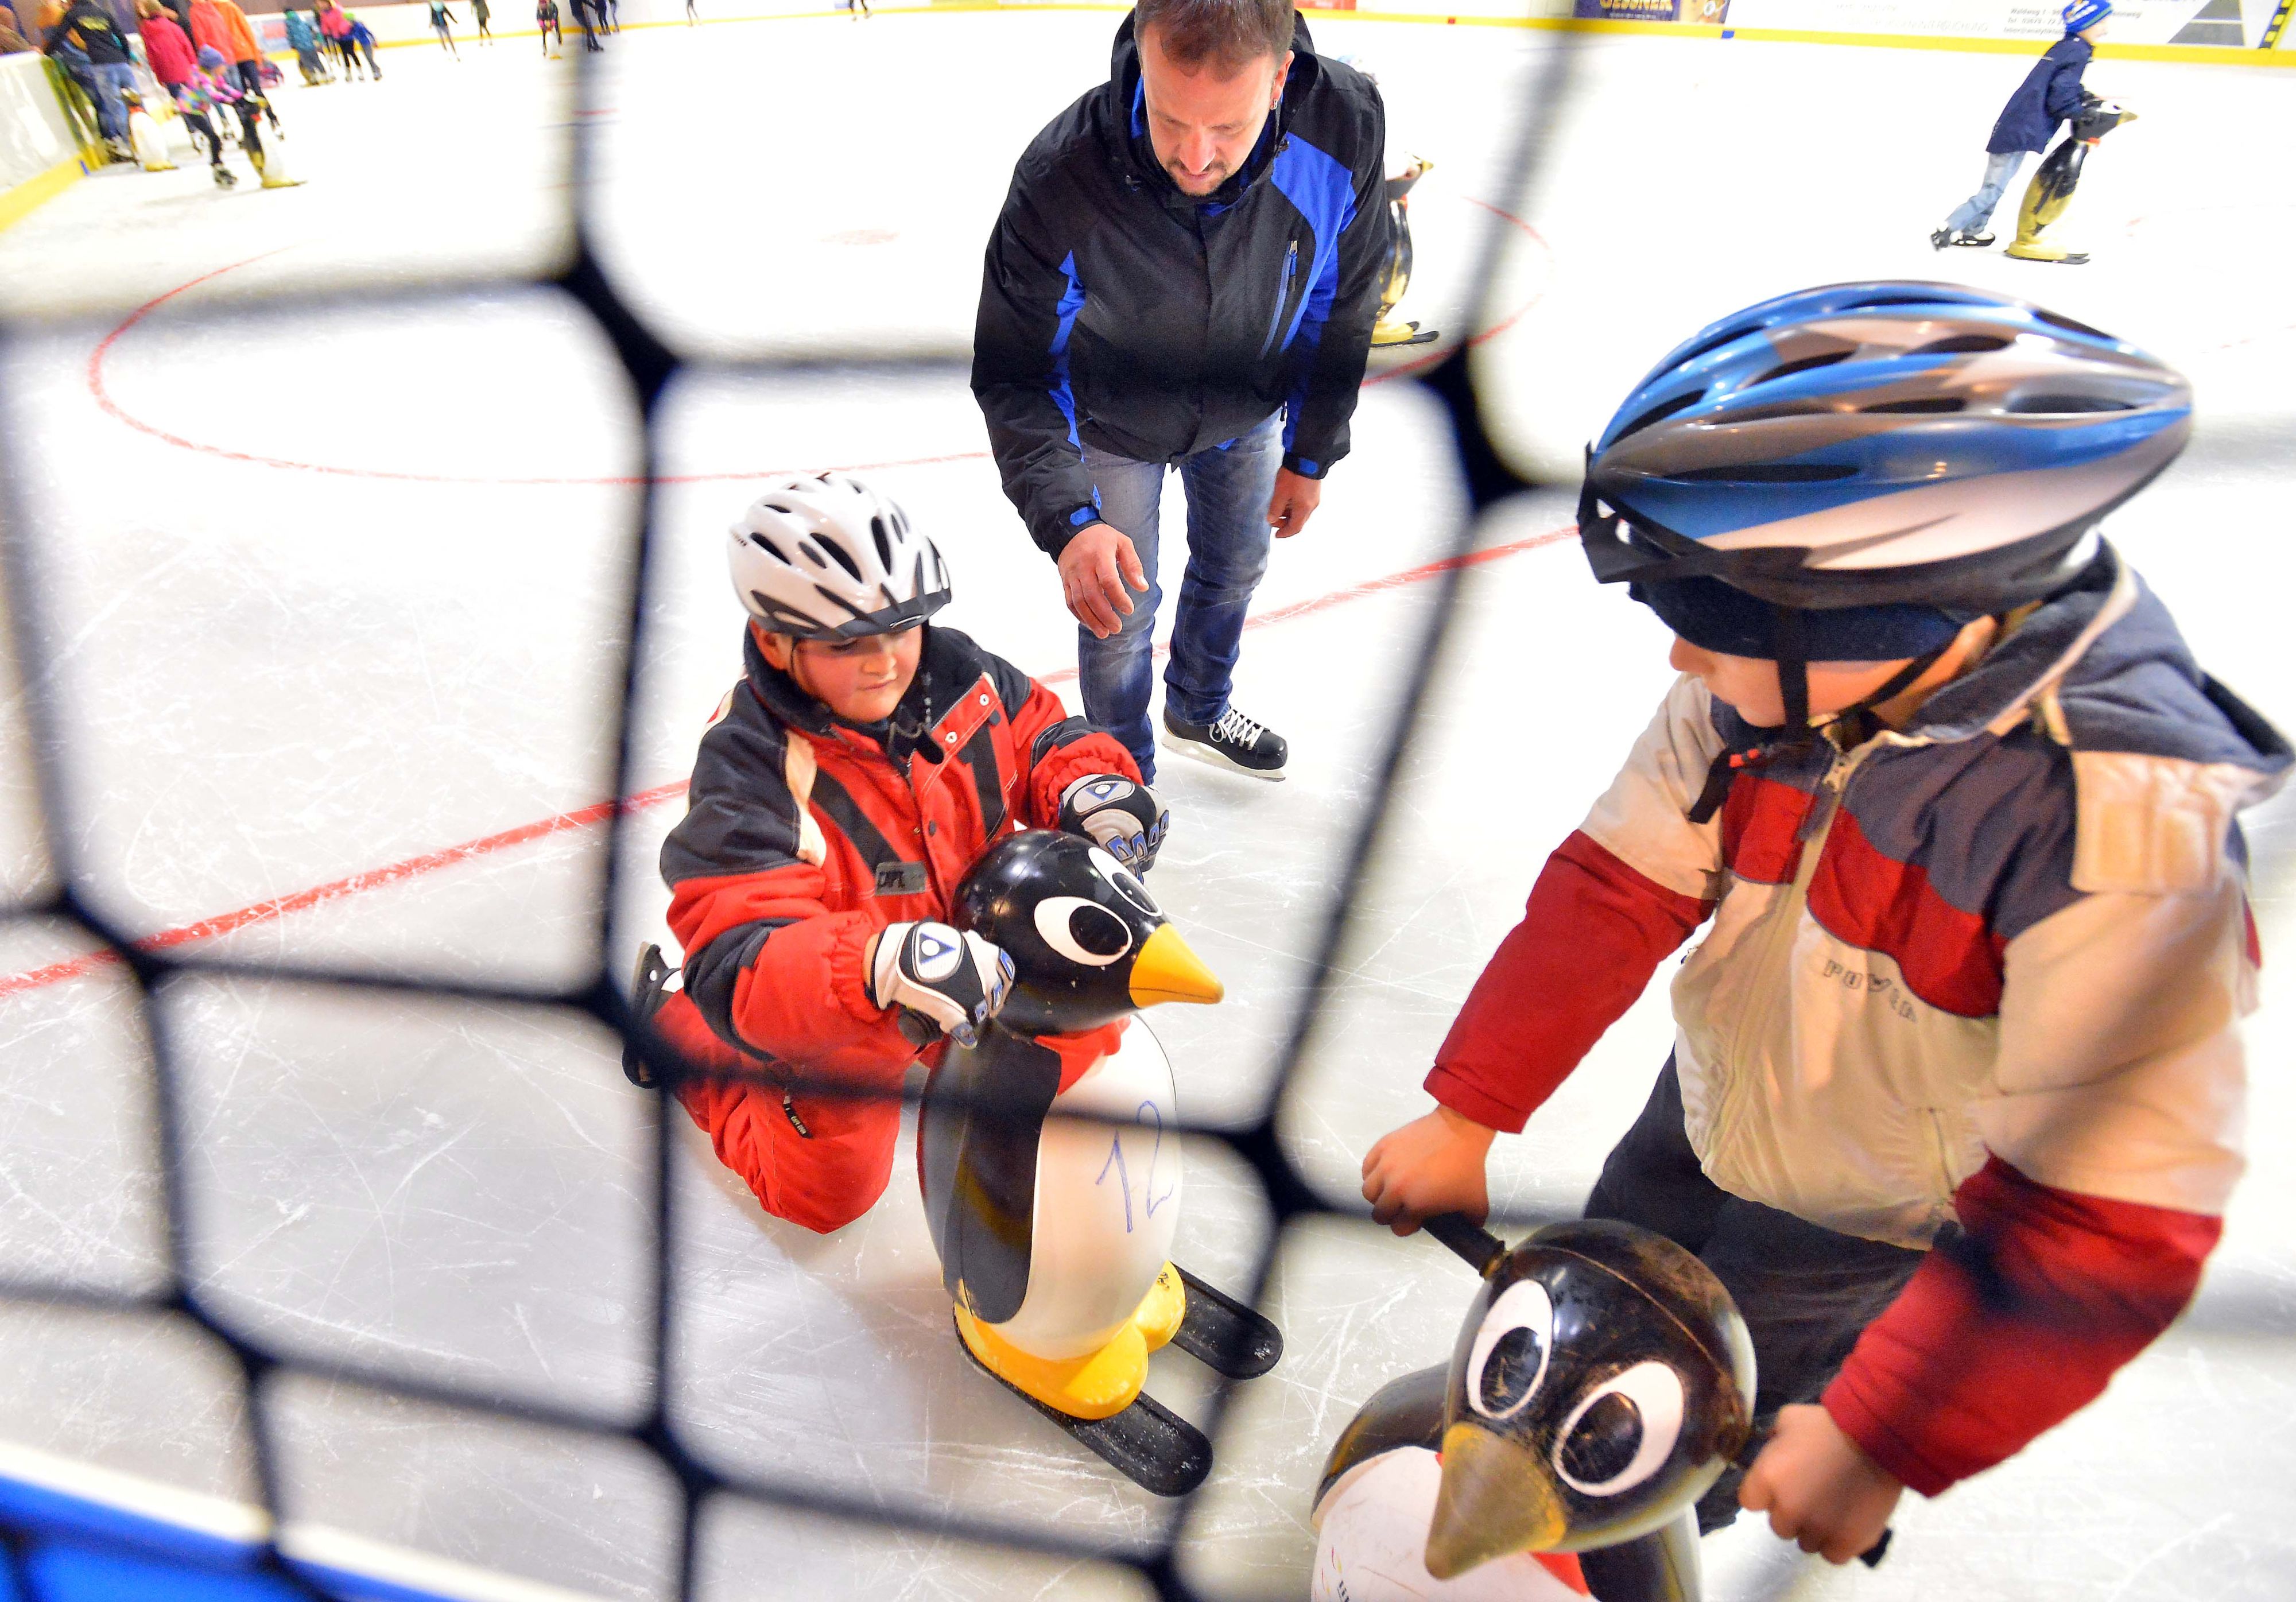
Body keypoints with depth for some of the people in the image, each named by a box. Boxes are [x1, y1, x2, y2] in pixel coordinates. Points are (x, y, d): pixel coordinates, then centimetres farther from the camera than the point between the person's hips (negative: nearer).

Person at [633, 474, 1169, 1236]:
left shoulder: (950, 670, -19)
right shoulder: (748, 772, -33)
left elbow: (1039, 735, 0)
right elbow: (739, 967, -39)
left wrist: (1090, 785, -24)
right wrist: (879, 967, -58)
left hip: (976, 939, 5)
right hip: (832, 1009, -4)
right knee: (826, 1193, 14)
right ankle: (676, 1025, 31)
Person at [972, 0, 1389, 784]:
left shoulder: (1347, 124, -31)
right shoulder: (1061, 180, -39)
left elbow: (1341, 300, -13)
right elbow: (1015, 376, -29)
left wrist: (1310, 452, -4)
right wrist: (1067, 521, -44)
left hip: (1246, 409, 4)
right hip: (1114, 423, -3)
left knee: (1234, 565, 23)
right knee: (1119, 612, 6)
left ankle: (1198, 713, 54)